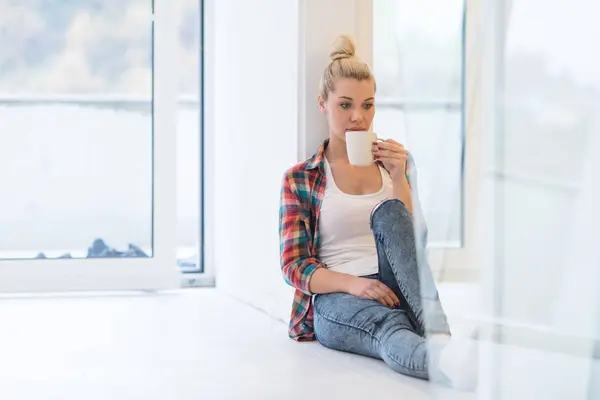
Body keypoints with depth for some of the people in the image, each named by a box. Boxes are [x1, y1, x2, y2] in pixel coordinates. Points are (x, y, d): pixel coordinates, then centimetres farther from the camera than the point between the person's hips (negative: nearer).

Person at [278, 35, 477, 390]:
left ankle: (439, 340, -50)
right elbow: (294, 265, -1)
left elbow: (412, 243, 6)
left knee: (389, 212, -30)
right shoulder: (299, 179, 8)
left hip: (397, 291, 2)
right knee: (393, 331, -40)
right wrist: (353, 283, -20)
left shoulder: (396, 162, 16)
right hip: (336, 300, -2)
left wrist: (399, 178, -9)